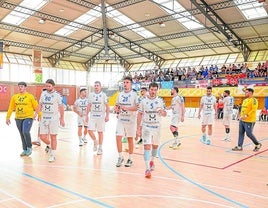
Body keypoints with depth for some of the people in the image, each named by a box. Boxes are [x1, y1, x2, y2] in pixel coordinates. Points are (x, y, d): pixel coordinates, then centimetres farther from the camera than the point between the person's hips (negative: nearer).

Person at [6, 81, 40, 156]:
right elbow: (11, 108, 11)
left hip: (28, 117, -4)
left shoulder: (30, 96, -4)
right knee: (22, 134, 10)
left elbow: (36, 107, -2)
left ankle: (29, 148, 3)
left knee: (26, 132, -19)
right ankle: (25, 150, 23)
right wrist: (7, 118, 9)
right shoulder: (14, 97, 7)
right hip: (18, 118, 5)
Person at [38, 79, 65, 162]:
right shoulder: (43, 93, 7)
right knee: (42, 137, 3)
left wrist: (62, 119, -2)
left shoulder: (57, 95, -5)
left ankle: (52, 155, 13)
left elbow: (61, 107, -1)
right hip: (44, 118, 4)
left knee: (53, 137, 1)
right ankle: (49, 146, 35)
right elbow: (40, 105, 15)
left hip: (54, 118, -4)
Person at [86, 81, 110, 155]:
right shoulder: (91, 95, 7)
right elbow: (89, 106, 12)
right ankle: (95, 142, 20)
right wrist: (87, 115, 9)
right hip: (92, 116, 3)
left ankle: (100, 148, 15)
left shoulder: (103, 95, -3)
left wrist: (107, 116, -11)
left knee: (100, 132, 4)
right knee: (90, 130, -7)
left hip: (101, 116, -3)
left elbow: (107, 106, -4)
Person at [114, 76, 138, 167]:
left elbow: (137, 107, -12)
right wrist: (116, 109, -8)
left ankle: (130, 159, 19)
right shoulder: (120, 94, 10)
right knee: (118, 137, -6)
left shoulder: (134, 94, -4)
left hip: (131, 120, -3)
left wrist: (127, 108, -26)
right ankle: (120, 157, 11)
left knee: (130, 139, 6)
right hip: (121, 119, 3)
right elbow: (116, 106, 16)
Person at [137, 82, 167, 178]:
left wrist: (162, 112, -20)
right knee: (147, 146, -12)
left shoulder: (160, 101, 1)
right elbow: (139, 115, 2)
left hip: (157, 127, 2)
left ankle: (152, 160, 43)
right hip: (146, 126, -2)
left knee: (155, 146, 17)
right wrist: (138, 128, -2)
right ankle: (147, 169, -12)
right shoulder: (143, 101, -2)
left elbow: (165, 114, 5)